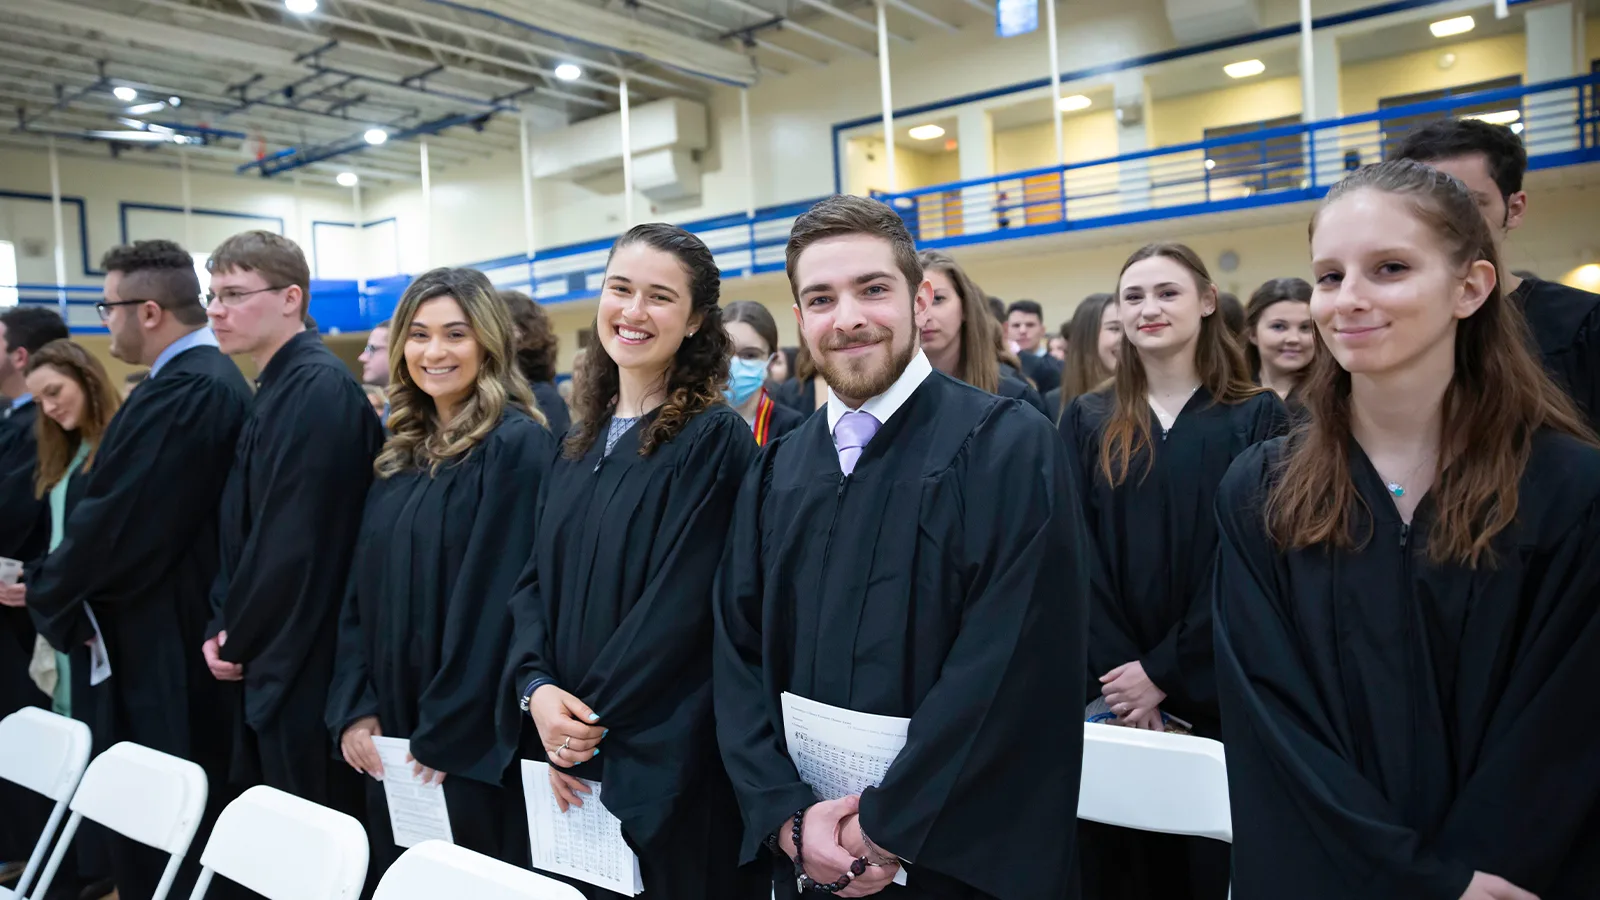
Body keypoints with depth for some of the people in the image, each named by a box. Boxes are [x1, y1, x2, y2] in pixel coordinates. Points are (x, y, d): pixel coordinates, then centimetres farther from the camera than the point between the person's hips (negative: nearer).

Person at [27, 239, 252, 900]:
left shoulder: (179, 391, -21)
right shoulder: (215, 378, 10)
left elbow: (113, 522, -21)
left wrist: (50, 602, -3)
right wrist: (63, 594, 12)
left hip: (159, 648, -10)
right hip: (190, 633, 10)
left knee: (154, 833, 2)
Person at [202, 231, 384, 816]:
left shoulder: (319, 389, -17)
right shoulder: (278, 388, 12)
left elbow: (296, 542, -20)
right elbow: (243, 529, 15)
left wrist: (235, 640, -8)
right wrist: (226, 630, 5)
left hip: (306, 668, -9)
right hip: (269, 663, 9)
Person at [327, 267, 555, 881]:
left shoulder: (517, 445, -13)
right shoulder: (403, 451, 9)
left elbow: (499, 599, -17)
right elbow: (362, 587, 10)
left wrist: (446, 731, -15)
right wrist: (353, 706, 1)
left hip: (472, 741, -7)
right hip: (391, 734, 7)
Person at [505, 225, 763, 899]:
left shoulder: (713, 439, -13)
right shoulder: (583, 442, 9)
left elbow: (680, 604, -17)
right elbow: (536, 579, 7)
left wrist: (590, 725, -13)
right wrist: (537, 687, -10)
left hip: (659, 758, -6)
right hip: (568, 746, 6)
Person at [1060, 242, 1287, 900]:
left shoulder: (1256, 418, -1)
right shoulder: (1087, 421, 5)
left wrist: (1166, 670, -13)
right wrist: (1114, 670, -11)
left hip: (1213, 689, -1)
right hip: (1108, 684, 2)